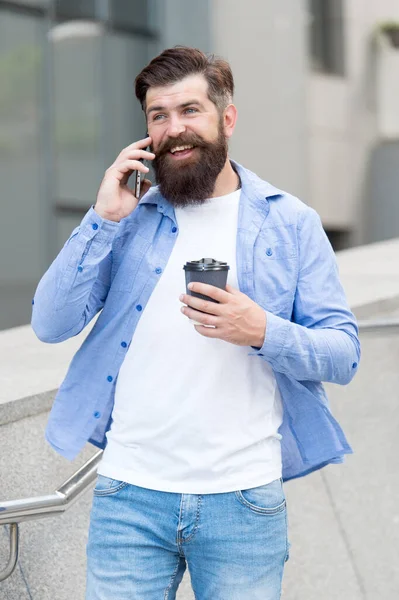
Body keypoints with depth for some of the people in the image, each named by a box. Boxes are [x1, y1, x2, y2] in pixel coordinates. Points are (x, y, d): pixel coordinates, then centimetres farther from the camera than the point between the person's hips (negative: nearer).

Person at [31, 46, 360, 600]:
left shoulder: (291, 222, 4)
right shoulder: (128, 218, 8)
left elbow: (344, 353, 1)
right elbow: (51, 325, -1)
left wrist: (264, 333, -18)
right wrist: (104, 219, -9)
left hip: (244, 500, -1)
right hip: (131, 494, 1)